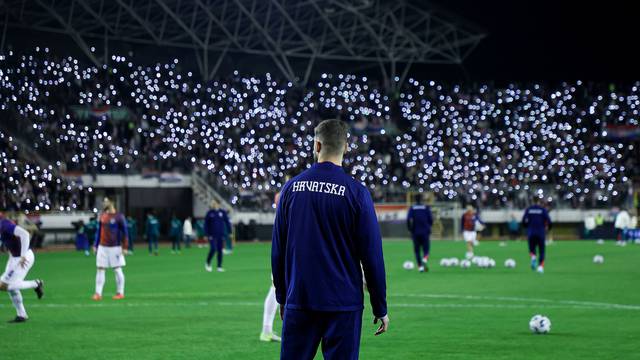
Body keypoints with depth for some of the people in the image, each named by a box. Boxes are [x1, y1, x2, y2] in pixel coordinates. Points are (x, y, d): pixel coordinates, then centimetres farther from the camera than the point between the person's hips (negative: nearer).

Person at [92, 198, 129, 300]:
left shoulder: (119, 217, -7)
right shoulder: (102, 216, 9)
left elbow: (125, 232, -6)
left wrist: (124, 247, -9)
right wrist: (95, 245, 14)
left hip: (115, 247, -5)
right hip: (102, 247, 5)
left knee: (117, 269, 2)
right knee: (100, 269, 0)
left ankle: (120, 293, 11)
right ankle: (98, 293, 1)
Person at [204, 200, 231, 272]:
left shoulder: (223, 212, 2)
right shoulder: (209, 213, -2)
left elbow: (227, 222, 7)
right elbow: (206, 224, 1)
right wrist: (206, 234, -5)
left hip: (220, 235, 2)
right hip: (212, 236, -2)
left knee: (220, 250, 4)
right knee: (213, 249, -14)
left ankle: (219, 266, 11)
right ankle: (207, 263, 7)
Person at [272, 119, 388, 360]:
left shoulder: (291, 188, 4)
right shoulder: (356, 192, -6)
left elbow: (278, 251, 8)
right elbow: (372, 256, -6)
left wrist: (282, 298, 18)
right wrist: (380, 308, 1)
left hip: (298, 302, 3)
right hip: (343, 304, -3)